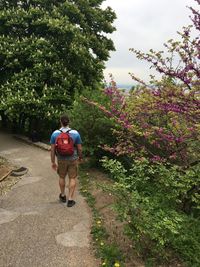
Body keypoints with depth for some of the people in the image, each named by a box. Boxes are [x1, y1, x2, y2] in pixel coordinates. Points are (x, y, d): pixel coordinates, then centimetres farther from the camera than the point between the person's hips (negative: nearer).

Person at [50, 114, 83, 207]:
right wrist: (80, 157, 11)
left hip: (61, 160, 2)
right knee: (72, 179, 10)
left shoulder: (55, 134, -11)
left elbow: (52, 149, -7)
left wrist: (53, 162, 2)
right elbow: (79, 148, -7)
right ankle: (70, 200, 12)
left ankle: (63, 196, 37)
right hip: (73, 159, -1)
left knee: (62, 177, 21)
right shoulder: (75, 133, -13)